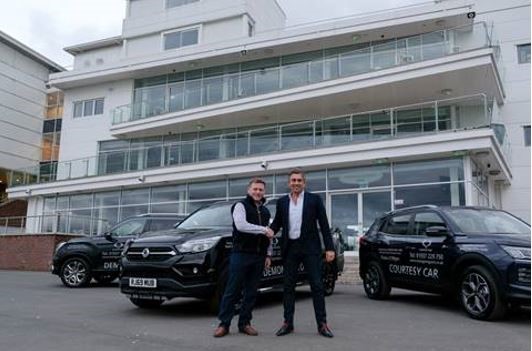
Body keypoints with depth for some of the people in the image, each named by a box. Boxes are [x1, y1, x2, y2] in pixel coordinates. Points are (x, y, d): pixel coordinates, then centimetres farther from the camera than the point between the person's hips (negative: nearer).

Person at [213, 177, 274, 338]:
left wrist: (268, 254, 14)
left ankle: (244, 323, 16)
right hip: (241, 254, -6)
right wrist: (264, 230, -16)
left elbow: (269, 235, 22)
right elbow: (241, 225, -19)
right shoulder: (241, 205, -1)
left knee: (251, 292, 7)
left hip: (259, 256, 6)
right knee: (232, 290, -4)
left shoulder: (265, 211, 18)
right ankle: (224, 324, 3)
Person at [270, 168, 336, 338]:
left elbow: (324, 225, 0)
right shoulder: (282, 202, 9)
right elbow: (277, 223, 13)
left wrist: (329, 247, -6)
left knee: (317, 286, 0)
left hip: (310, 248, -2)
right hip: (290, 248, 3)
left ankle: (322, 324, 8)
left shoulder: (314, 199, 1)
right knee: (288, 286, 7)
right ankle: (288, 323, 16)